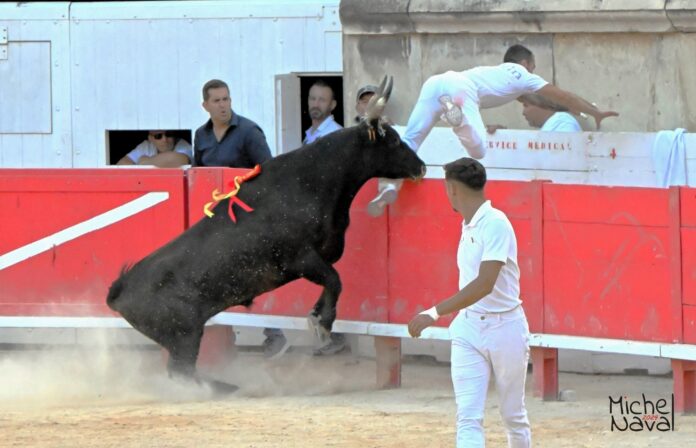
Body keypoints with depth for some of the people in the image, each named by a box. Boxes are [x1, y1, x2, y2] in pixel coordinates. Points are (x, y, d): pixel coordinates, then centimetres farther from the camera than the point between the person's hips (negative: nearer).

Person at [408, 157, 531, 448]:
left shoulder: (495, 224, -18)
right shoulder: (469, 225, 9)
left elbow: (485, 284, -29)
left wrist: (436, 313, -35)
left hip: (504, 327, -7)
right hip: (468, 328, 7)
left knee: (513, 415, 9)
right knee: (468, 418, -7)